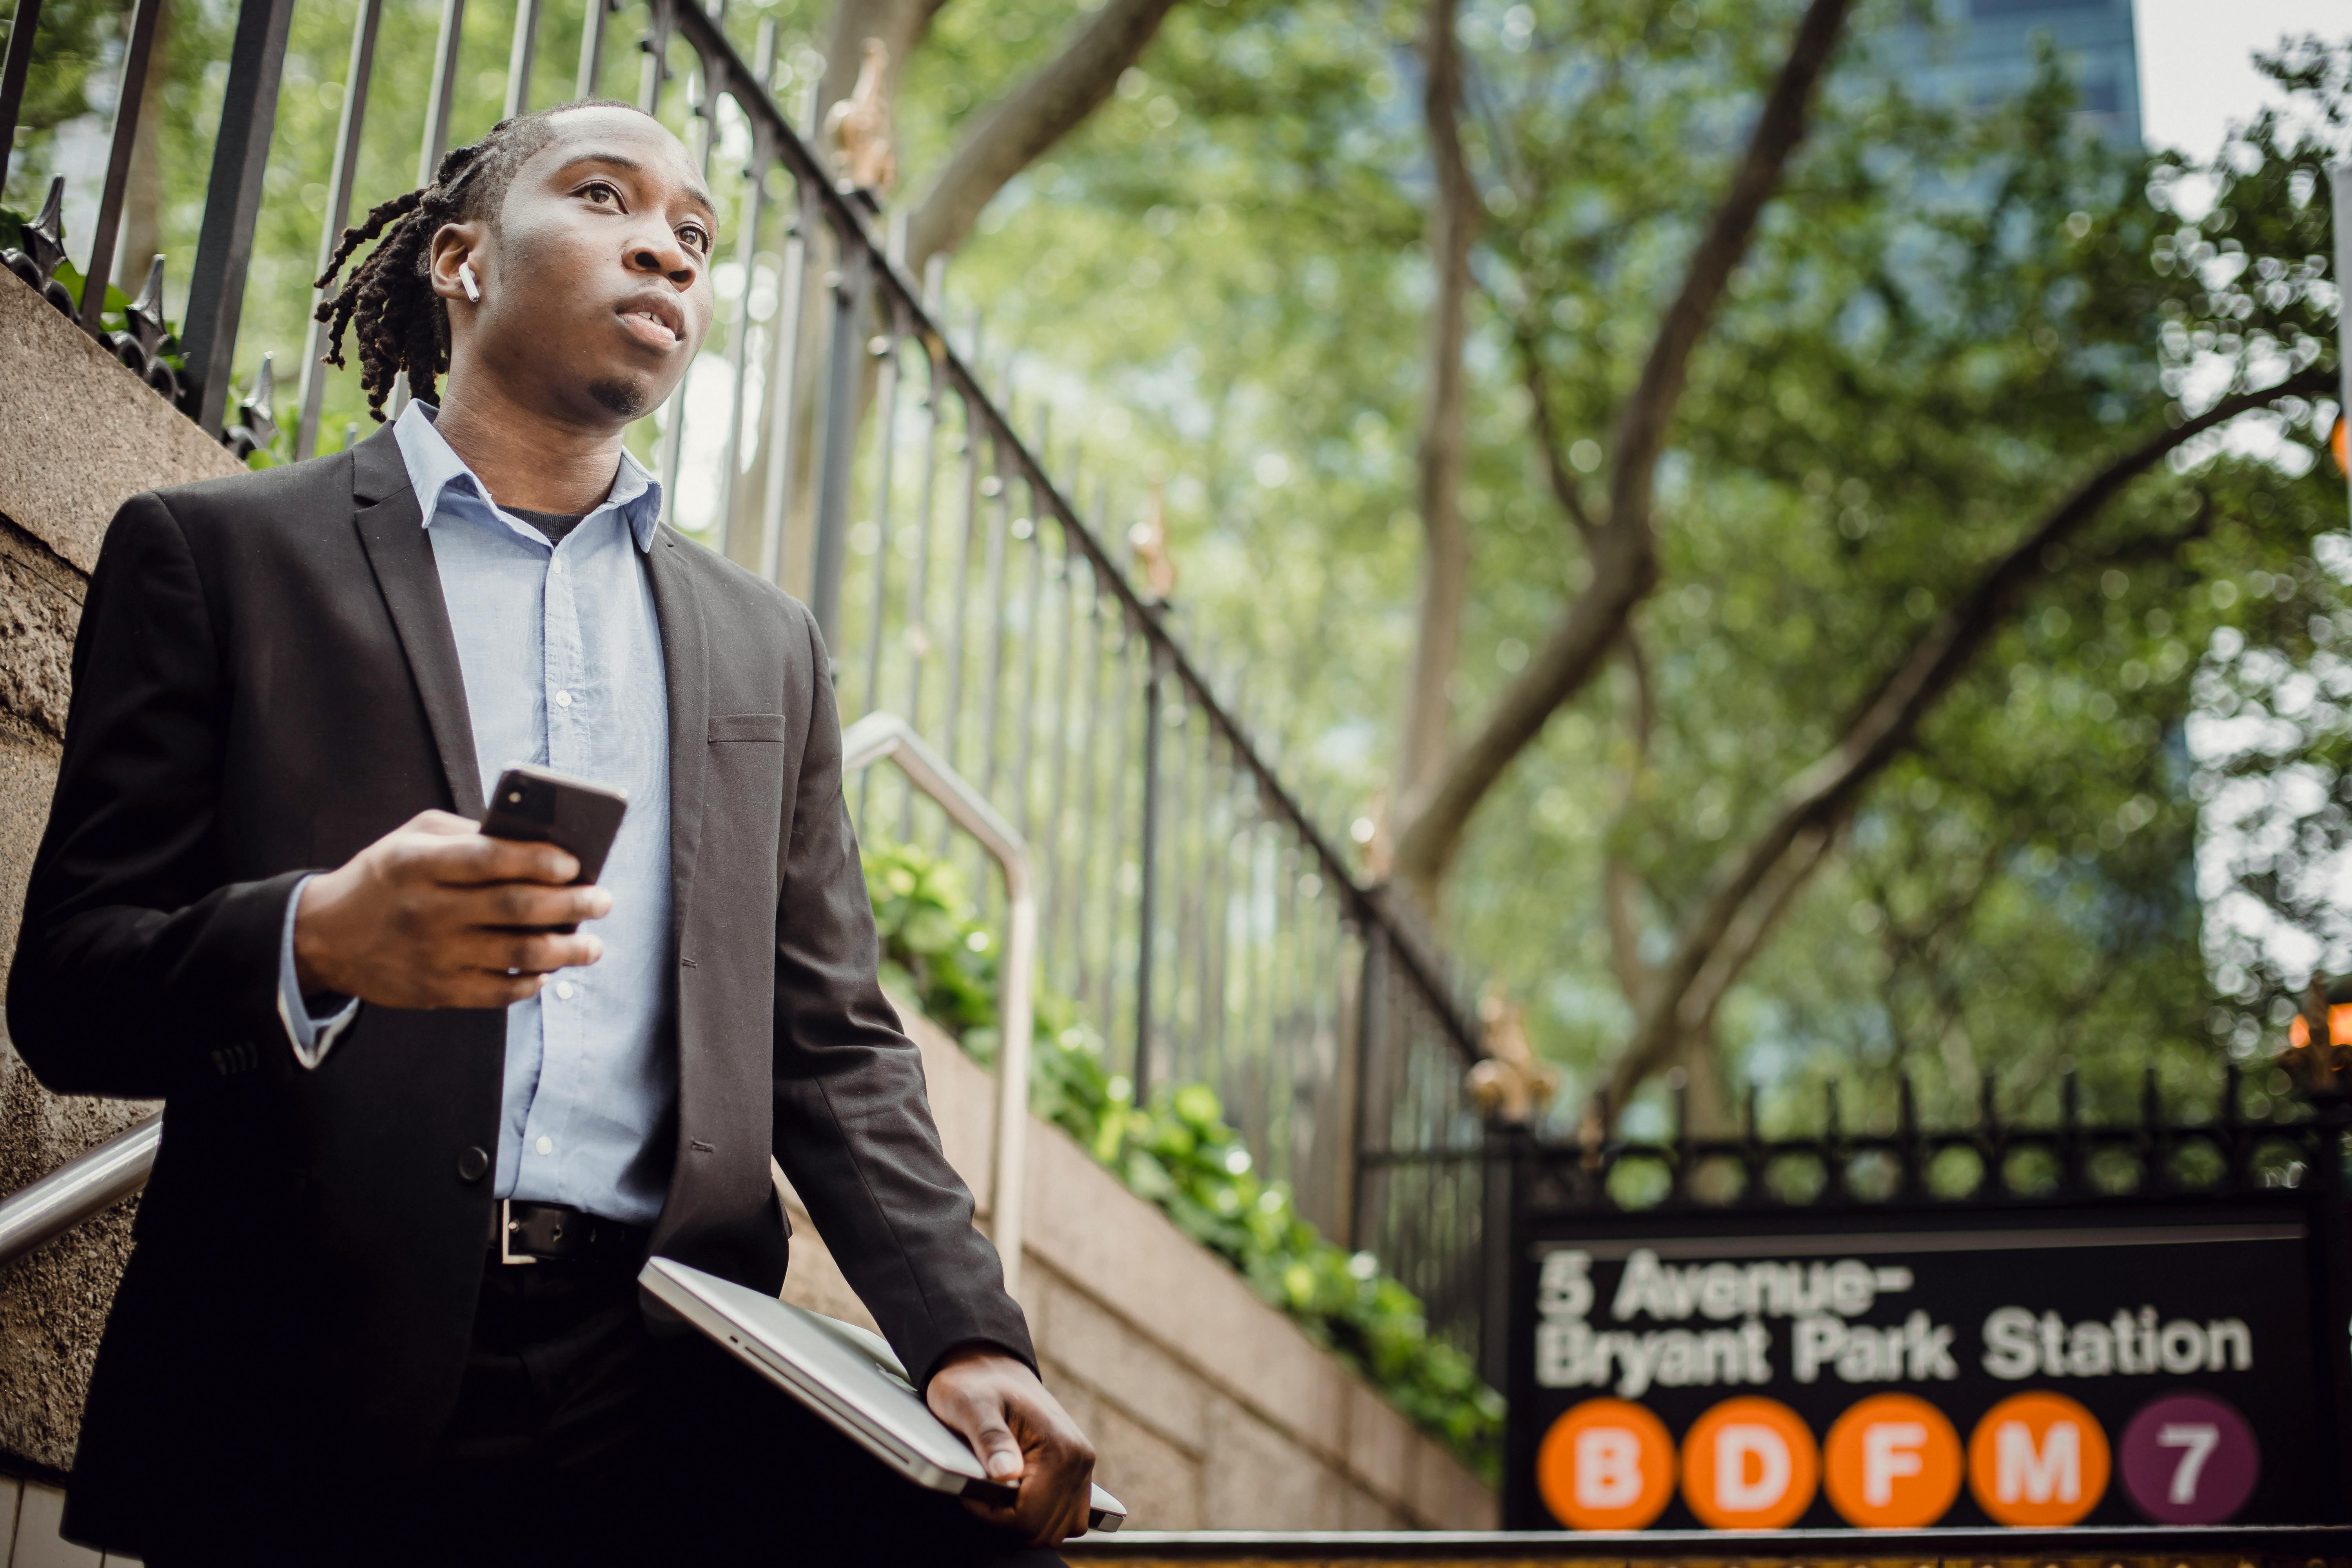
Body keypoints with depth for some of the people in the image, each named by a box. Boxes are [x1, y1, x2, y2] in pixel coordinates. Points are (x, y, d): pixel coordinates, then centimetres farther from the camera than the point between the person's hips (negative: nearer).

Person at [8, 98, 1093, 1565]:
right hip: (321, 1383, -2)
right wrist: (316, 941, -19)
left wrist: (968, 1335, -1)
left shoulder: (768, 645, 19)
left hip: (667, 1383, 3)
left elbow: (831, 1045, 16)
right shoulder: (216, 552, 7)